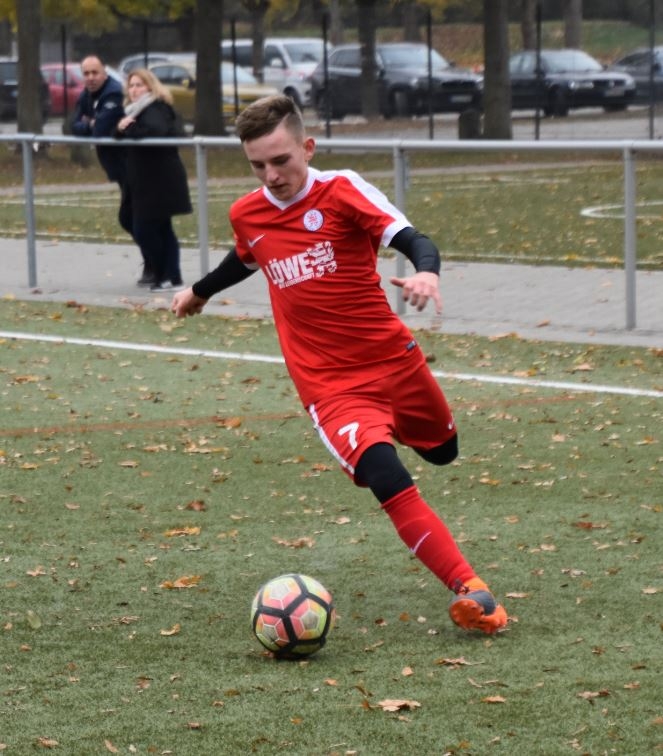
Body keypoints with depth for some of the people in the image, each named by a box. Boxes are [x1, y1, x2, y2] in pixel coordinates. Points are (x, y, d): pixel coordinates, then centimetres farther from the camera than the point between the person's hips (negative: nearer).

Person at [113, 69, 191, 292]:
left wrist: (129, 128, -21)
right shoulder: (135, 109, 17)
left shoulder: (155, 109, -13)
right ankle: (172, 277, 13)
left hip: (160, 182, -10)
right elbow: (118, 133, 12)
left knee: (145, 230, -8)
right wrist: (120, 127, -11)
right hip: (144, 181, 10)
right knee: (162, 230, 10)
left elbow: (156, 131, -34)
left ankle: (164, 277, 0)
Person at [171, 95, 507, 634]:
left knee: (442, 450, 23)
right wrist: (200, 292, 47)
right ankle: (469, 590, -23)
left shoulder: (342, 191, -9)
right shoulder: (246, 215, 3)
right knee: (390, 484, -23)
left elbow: (410, 238, -21)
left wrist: (427, 271, -44)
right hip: (330, 386, 0)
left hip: (394, 359, 0)